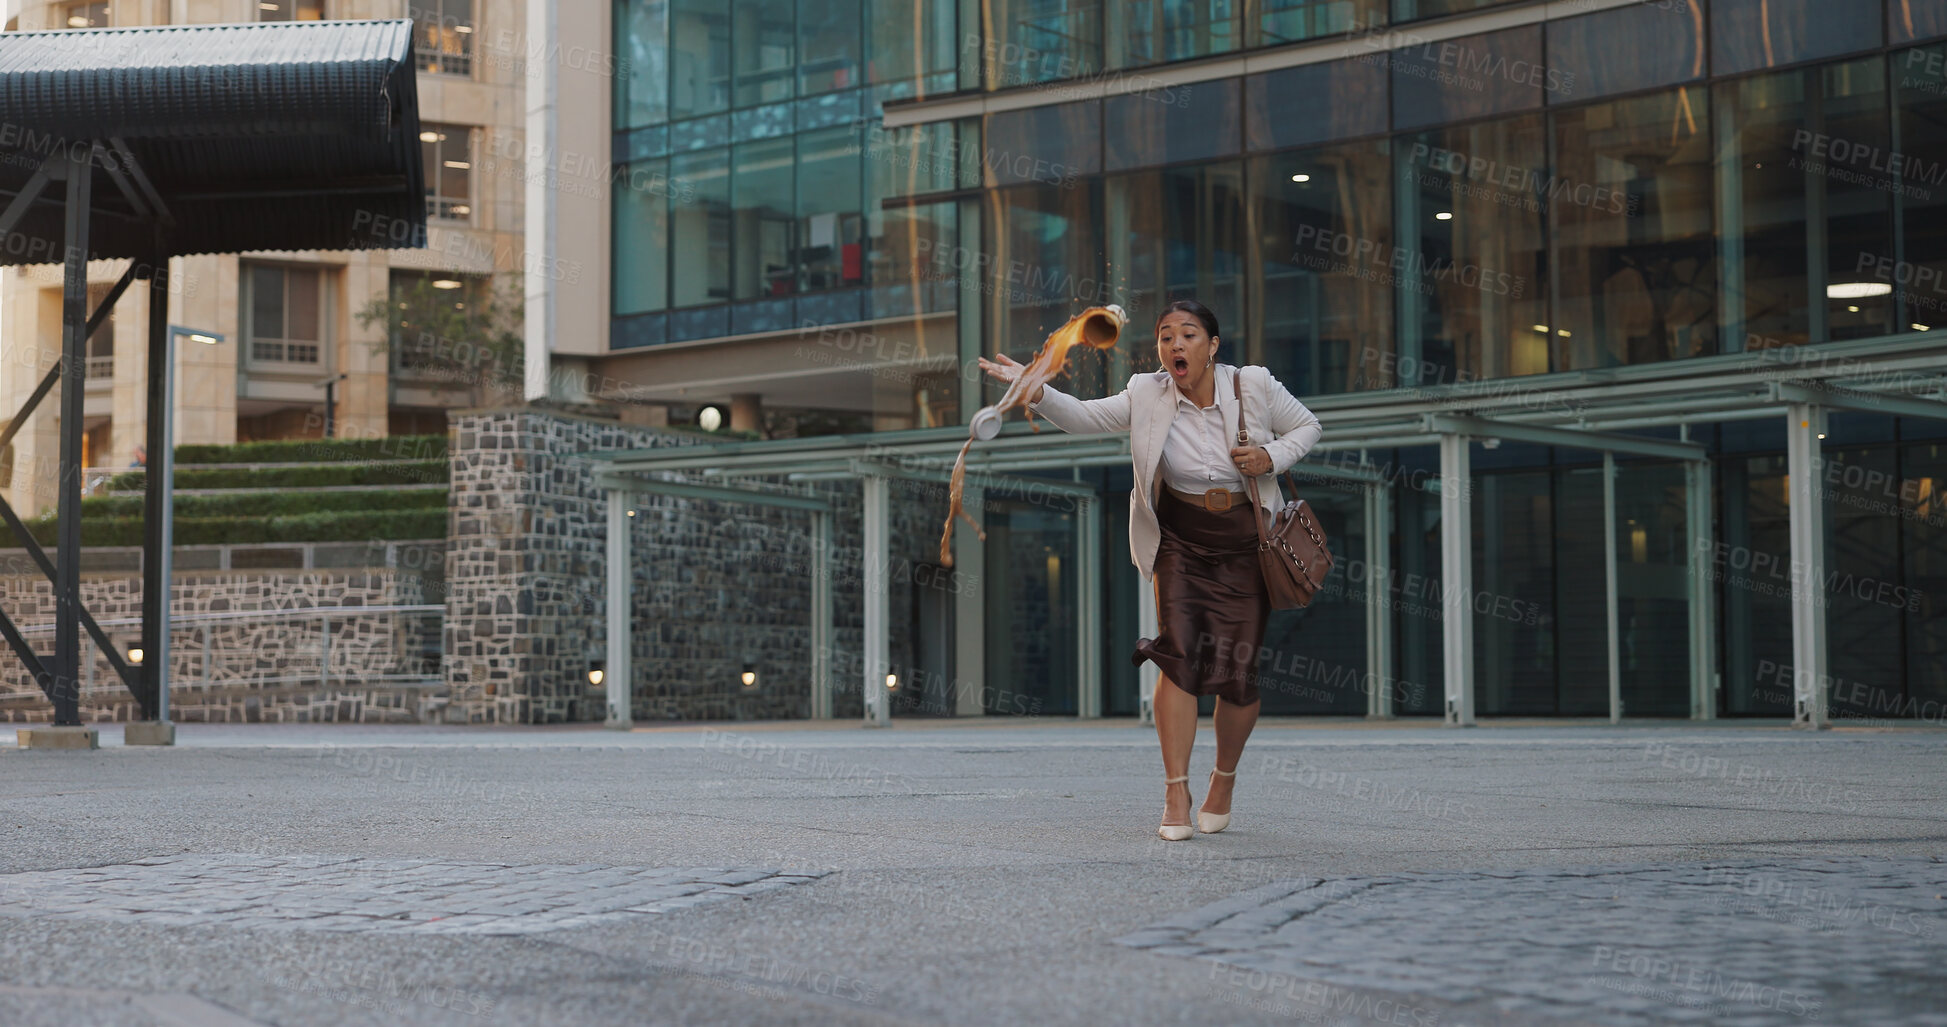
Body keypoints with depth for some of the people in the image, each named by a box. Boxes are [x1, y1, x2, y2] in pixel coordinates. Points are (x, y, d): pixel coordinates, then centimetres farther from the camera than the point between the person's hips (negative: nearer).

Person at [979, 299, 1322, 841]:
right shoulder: (1148, 397, -4)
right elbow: (1083, 416, -8)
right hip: (1180, 540, 0)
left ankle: (1224, 779, 26)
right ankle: (1176, 793, -12)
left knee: (1238, 673, 0)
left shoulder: (1254, 386, -6)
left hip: (1245, 542, 0)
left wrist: (1271, 457, -13)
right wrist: (1034, 389, -26)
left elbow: (1307, 426, 7)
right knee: (1179, 654, -17)